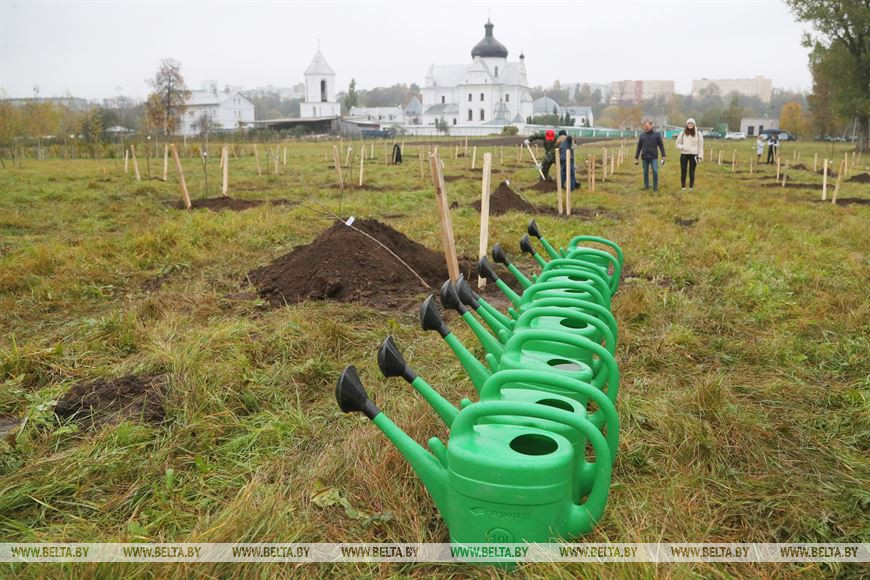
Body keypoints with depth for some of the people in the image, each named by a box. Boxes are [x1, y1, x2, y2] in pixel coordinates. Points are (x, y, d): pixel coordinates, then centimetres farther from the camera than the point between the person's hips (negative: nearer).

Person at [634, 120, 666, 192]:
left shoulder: (657, 134, 2)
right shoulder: (642, 135, 5)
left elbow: (661, 146, 3)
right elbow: (639, 147, 9)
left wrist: (663, 156, -3)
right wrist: (636, 158, 6)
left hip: (654, 157, -2)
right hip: (644, 157, 2)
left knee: (655, 172, -8)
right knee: (645, 172, 8)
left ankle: (655, 187, 1)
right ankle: (646, 185, 22)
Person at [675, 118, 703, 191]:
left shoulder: (698, 134, 2)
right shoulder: (682, 133, 3)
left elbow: (700, 146, 4)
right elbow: (678, 144, 8)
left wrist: (700, 156, -2)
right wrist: (683, 147, -13)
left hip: (693, 155, -1)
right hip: (684, 155, 1)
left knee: (692, 172, 4)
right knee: (683, 171, 3)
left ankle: (691, 187, 14)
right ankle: (683, 187, 13)